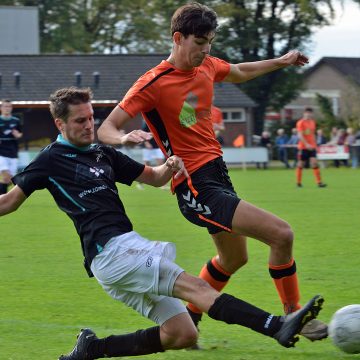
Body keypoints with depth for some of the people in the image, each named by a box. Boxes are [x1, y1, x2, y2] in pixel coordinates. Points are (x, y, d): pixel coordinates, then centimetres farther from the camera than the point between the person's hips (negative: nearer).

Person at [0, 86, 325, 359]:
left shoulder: (102, 154, 22)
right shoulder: (51, 160, 3)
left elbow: (153, 177, 27)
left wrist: (168, 167, 6)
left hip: (126, 247, 9)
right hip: (112, 250, -9)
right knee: (192, 286, -23)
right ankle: (278, 327, -37)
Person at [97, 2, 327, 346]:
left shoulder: (207, 67, 5)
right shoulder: (153, 84, -17)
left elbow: (239, 73, 29)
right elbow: (105, 129, -19)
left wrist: (281, 61, 32)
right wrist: (124, 139, -40)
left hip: (217, 172, 9)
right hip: (196, 186, -9)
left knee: (233, 258, 28)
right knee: (281, 234, -19)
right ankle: (292, 316, -1)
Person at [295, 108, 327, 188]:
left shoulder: (312, 122, 12)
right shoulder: (300, 123, -7)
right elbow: (300, 135, -16)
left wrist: (315, 144, 17)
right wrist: (306, 144, -26)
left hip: (311, 147, 4)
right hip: (303, 147, -4)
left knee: (314, 163, -8)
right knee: (301, 164, 3)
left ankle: (319, 182, -13)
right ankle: (298, 182, 16)